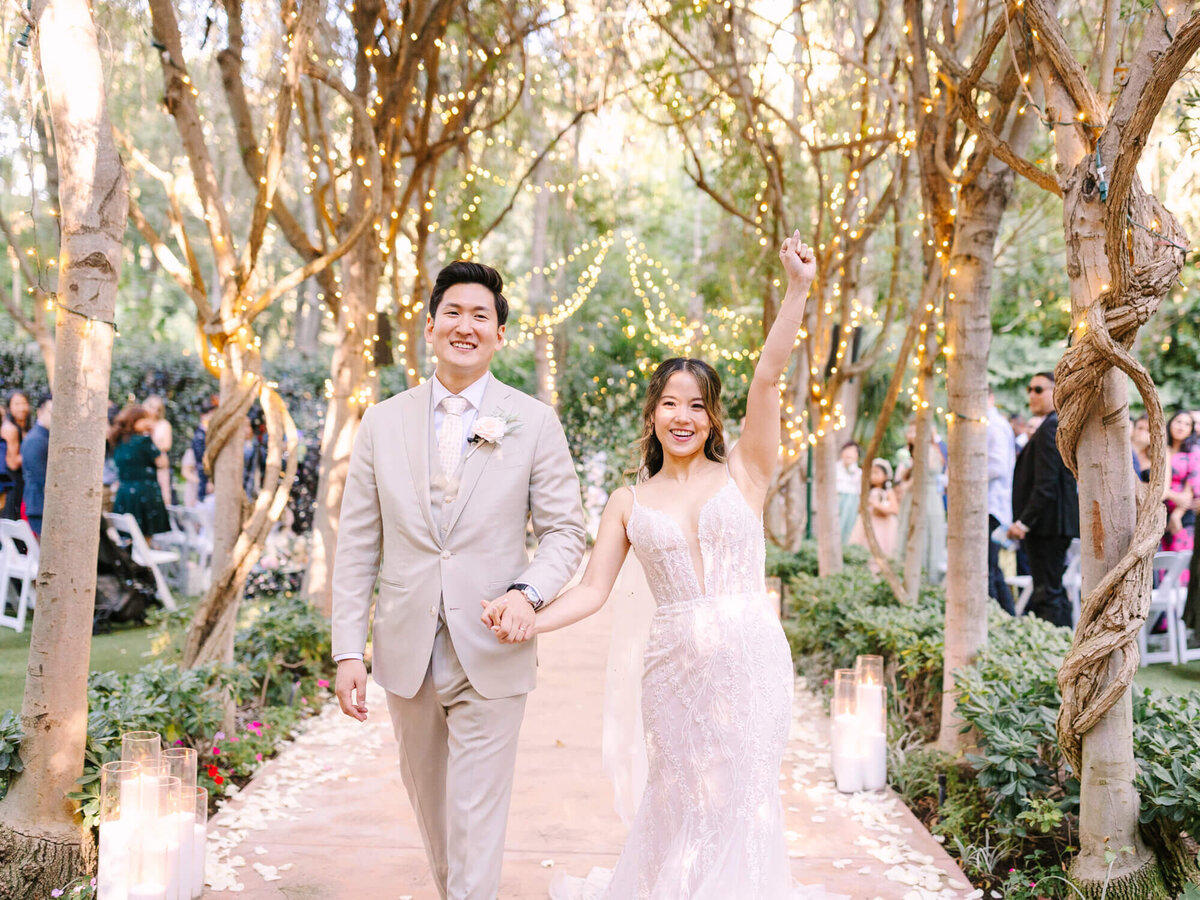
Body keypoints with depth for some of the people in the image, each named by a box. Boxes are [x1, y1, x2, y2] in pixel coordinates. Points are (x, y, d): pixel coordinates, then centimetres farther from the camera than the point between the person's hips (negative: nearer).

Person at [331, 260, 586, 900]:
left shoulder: (534, 424, -1)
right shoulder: (383, 422, 4)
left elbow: (565, 531, 0)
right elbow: (357, 546, 4)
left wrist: (528, 592, -19)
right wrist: (348, 650, -2)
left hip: (492, 654, -3)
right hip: (407, 653, 3)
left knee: (477, 819, 0)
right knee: (429, 803, 20)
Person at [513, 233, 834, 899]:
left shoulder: (743, 475, 2)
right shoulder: (629, 502, 8)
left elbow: (768, 378, -8)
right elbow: (592, 590, 4)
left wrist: (798, 287, -17)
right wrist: (530, 622, -12)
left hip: (751, 657, -1)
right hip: (676, 664, 1)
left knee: (743, 800, 8)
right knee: (682, 801, 9)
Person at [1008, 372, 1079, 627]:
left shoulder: (1050, 429, -15)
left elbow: (1046, 484, -21)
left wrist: (1024, 521, -20)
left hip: (1047, 523, -11)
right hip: (1059, 522, 11)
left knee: (1047, 593, -9)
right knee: (1054, 591, 16)